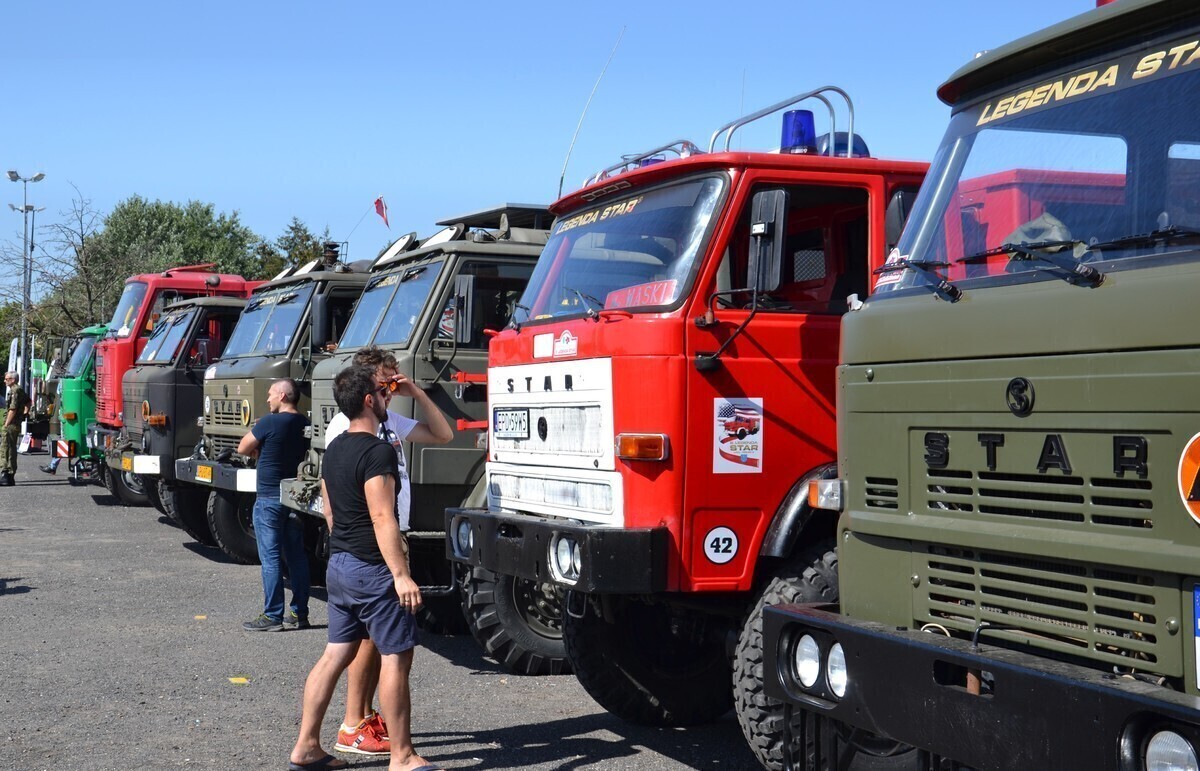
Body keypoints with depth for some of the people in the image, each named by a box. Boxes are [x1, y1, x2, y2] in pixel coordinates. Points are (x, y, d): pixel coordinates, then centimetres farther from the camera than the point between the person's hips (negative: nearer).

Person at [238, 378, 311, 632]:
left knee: (271, 558, -3)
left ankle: (272, 616, -2)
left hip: (269, 498, -7)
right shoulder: (305, 424, 6)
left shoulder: (270, 422, -14)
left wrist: (255, 438, 13)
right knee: (296, 556, 11)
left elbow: (243, 448, -6)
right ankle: (300, 613, 15)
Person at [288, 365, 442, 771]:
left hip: (339, 565, 10)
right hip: (372, 570, -9)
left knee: (335, 654, 13)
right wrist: (401, 575, -24)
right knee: (396, 657, -3)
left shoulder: (334, 449, 12)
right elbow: (382, 519, -23)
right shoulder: (378, 452, -17)